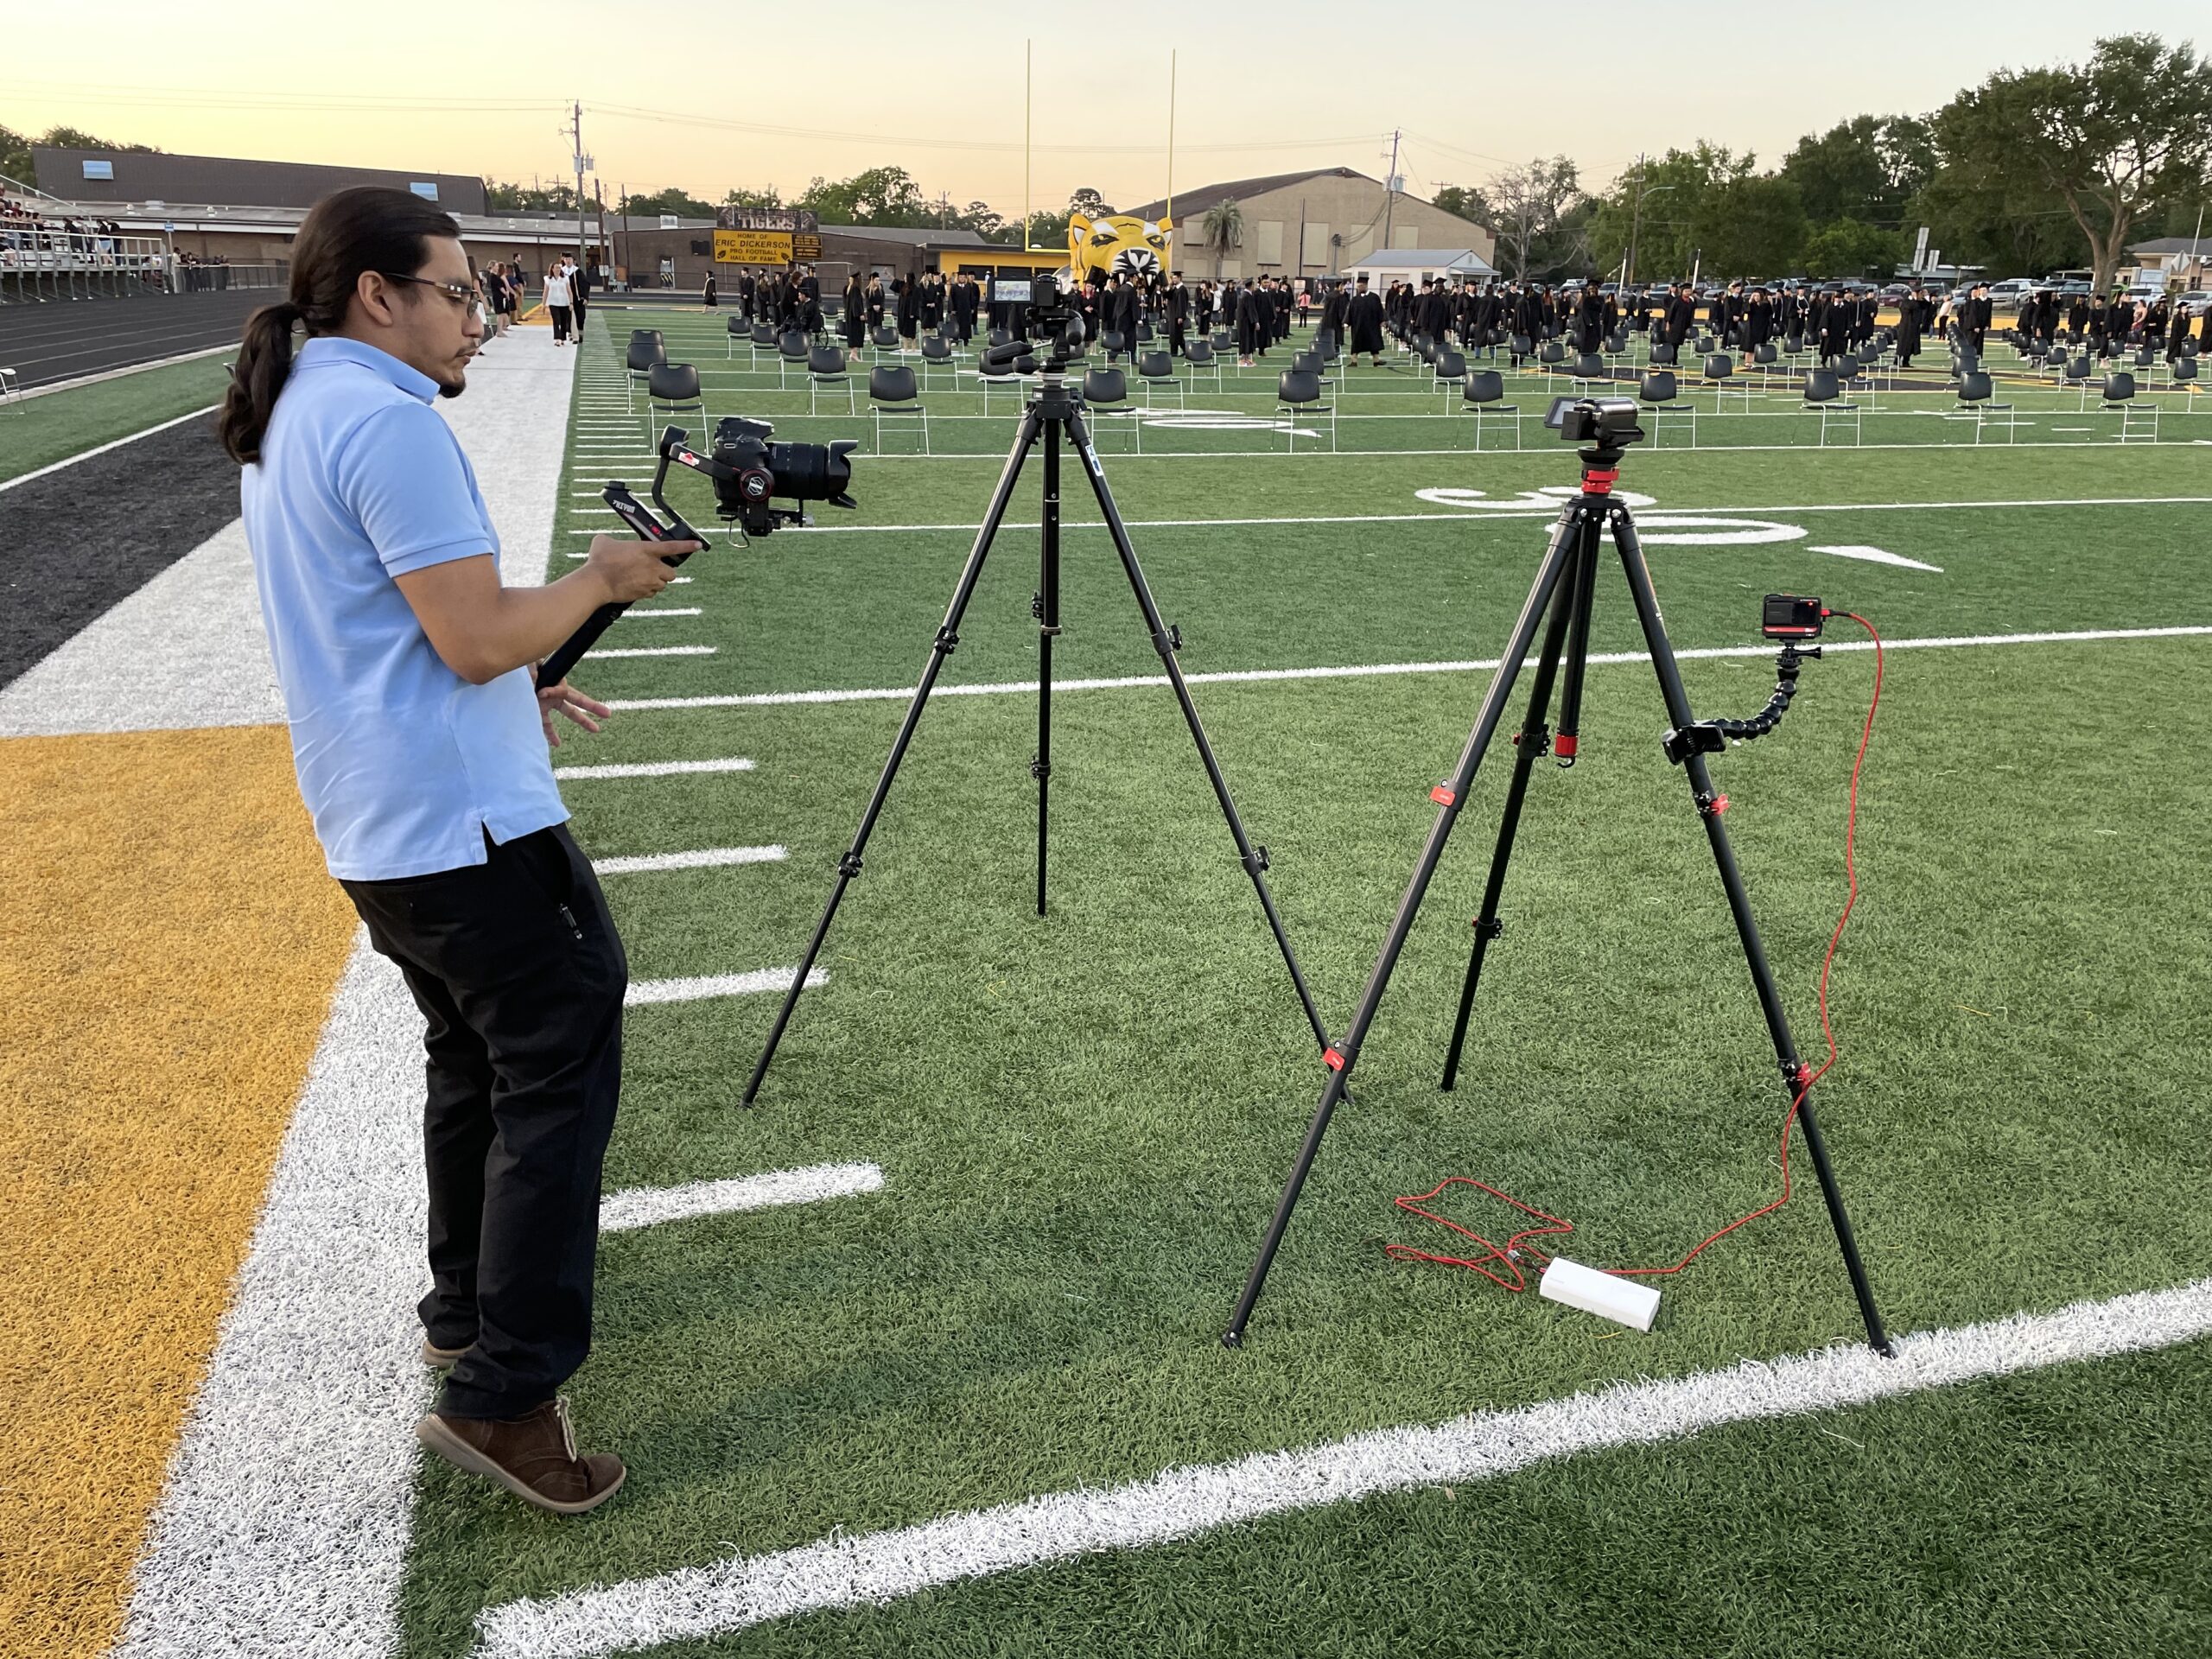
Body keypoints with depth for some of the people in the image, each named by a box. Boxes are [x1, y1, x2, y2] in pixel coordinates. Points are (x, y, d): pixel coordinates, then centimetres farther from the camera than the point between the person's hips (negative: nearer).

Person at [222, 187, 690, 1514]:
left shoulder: (287, 420, 16)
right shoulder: (389, 419, -16)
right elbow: (476, 634, -21)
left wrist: (519, 687, 18)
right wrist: (601, 580, -5)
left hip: (376, 825, 10)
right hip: (466, 821, -10)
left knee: (477, 1057, 20)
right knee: (560, 1071, -6)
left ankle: (468, 1311, 31)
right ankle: (503, 1394, -3)